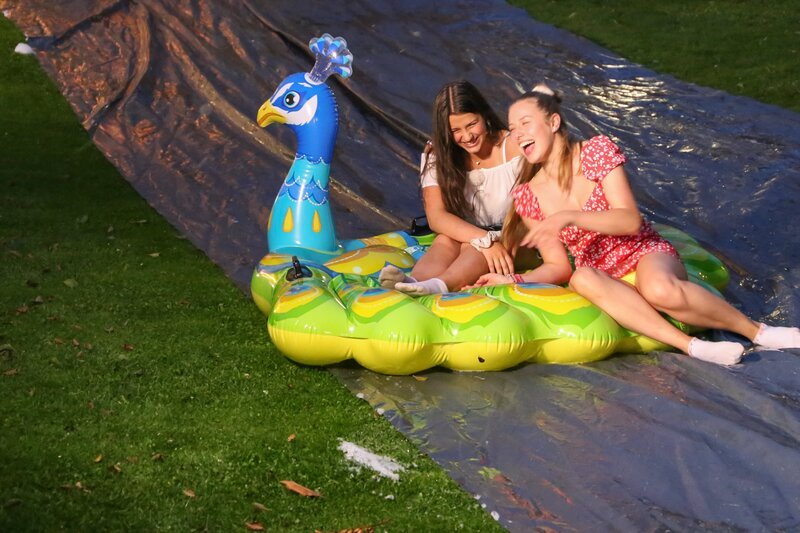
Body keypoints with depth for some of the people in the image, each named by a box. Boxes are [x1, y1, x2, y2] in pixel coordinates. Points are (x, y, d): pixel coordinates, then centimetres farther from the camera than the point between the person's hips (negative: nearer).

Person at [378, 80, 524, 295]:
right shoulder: (437, 154, -4)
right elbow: (436, 216, -16)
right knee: (445, 240, -31)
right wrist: (484, 239, -31)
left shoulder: (514, 148, -9)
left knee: (472, 246, -33)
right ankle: (414, 283, -61)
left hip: (516, 245, -2)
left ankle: (438, 285, -62)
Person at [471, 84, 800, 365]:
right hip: (603, 281, 2)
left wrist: (568, 217, -29)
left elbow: (631, 221, -17)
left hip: (645, 254, -2)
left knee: (660, 289, -40)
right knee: (581, 278, -37)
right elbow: (557, 266, 0)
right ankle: (691, 346, -39)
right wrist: (515, 281, -18)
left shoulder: (596, 151, -8)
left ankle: (756, 331, -17)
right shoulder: (527, 196, 0)